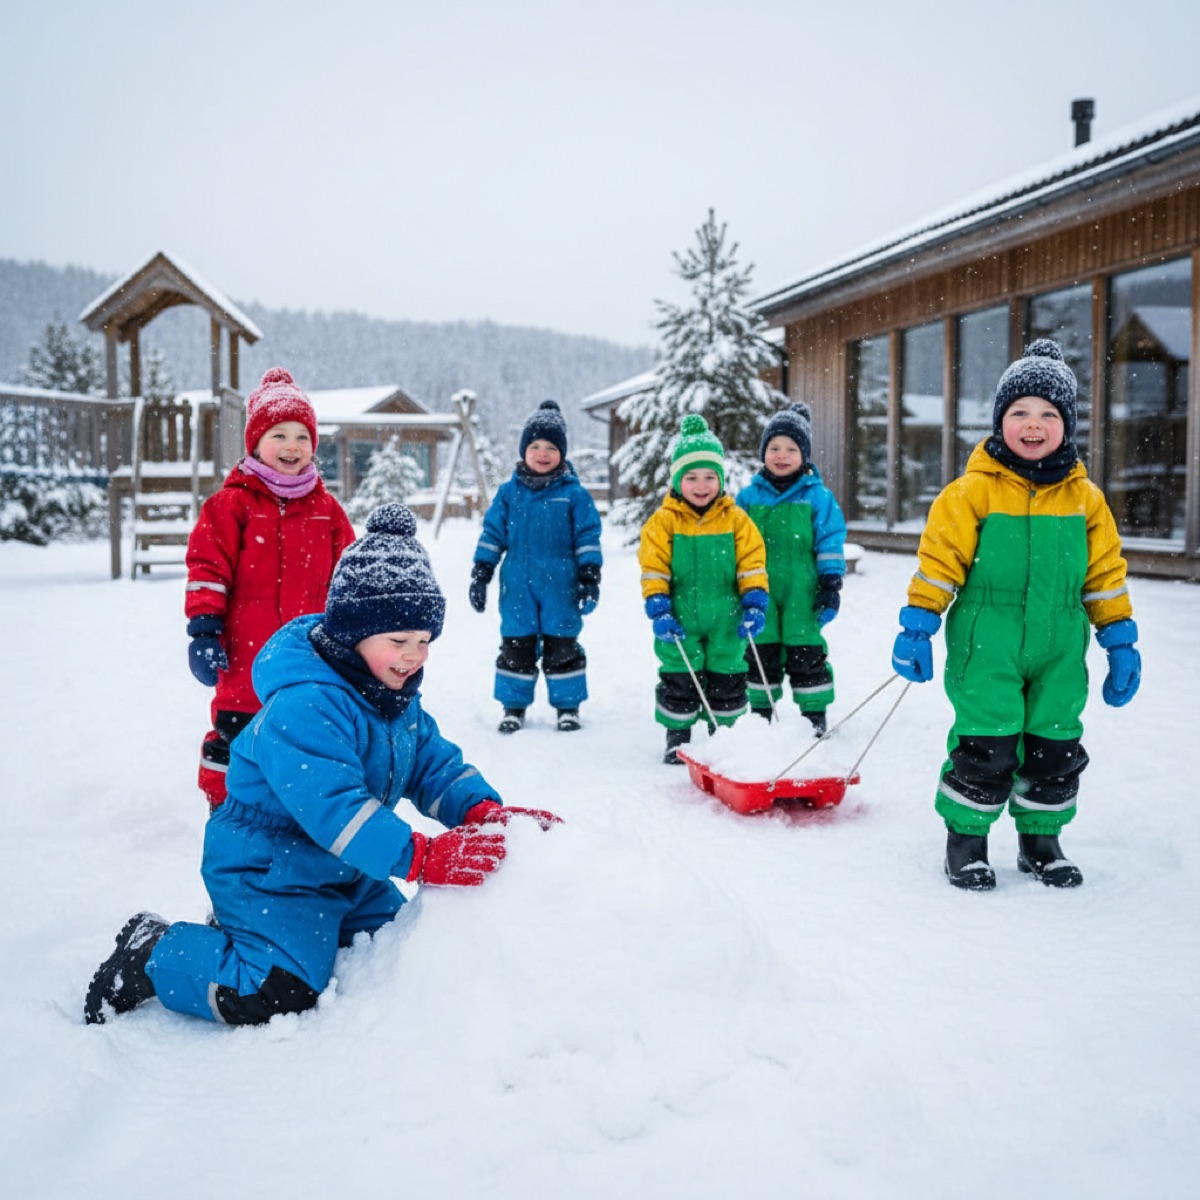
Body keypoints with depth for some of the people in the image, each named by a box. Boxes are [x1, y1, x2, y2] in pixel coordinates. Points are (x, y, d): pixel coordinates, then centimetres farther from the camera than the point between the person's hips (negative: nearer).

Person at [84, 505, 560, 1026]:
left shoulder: (397, 695, 1)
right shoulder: (302, 707, -31)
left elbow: (434, 764, 0)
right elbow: (332, 805, -40)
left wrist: (485, 813, -21)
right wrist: (422, 857, -47)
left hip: (344, 870, 10)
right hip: (266, 872, -9)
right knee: (279, 994, -20)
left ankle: (241, 928, 29)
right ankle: (153, 954, 4)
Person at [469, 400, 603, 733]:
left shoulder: (574, 494, 0)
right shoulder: (508, 492, 5)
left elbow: (588, 537, 2)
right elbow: (492, 534, 8)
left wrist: (590, 578, -3)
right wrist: (480, 575, 5)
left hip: (560, 585, -2)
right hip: (518, 586, 2)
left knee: (562, 645, 5)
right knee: (515, 645, 7)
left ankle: (568, 705, 19)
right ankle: (514, 705, 20)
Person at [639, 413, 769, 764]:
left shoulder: (736, 520, -1)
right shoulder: (663, 522, -4)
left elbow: (752, 565, 1)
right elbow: (653, 570, -5)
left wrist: (754, 605, -6)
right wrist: (659, 610, -12)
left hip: (725, 620, 1)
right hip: (680, 620, -1)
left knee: (726, 679, 10)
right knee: (679, 679, 6)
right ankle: (677, 736, 20)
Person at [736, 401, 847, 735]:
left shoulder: (817, 495, -1)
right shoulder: (749, 495, 6)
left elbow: (831, 541, 0)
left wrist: (831, 584, -4)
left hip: (802, 591, -2)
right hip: (759, 593, 3)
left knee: (806, 654, 3)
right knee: (760, 655, 10)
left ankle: (814, 715, 15)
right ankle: (761, 714, 23)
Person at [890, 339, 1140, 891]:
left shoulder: (1084, 497, 5)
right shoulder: (973, 491, -7)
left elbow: (1106, 573, 10)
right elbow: (939, 559, -5)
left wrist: (1120, 640, 10)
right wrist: (917, 626, -8)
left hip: (1059, 650, 4)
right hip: (987, 646, -4)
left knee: (1056, 747, 10)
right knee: (988, 747, -4)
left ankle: (1040, 838, 29)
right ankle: (966, 836, 15)